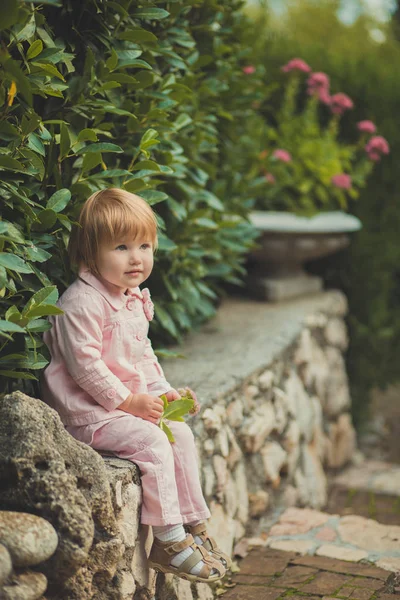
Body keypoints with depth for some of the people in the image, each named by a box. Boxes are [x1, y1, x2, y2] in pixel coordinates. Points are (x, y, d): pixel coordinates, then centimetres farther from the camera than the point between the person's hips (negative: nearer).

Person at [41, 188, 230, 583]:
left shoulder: (135, 300, 11)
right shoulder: (82, 303, -20)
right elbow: (84, 364, -23)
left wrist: (162, 391, 8)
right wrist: (127, 401, -20)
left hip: (133, 401, 10)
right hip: (87, 412, -9)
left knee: (180, 433, 2)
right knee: (151, 442, -23)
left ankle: (193, 524, 12)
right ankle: (168, 540, -12)